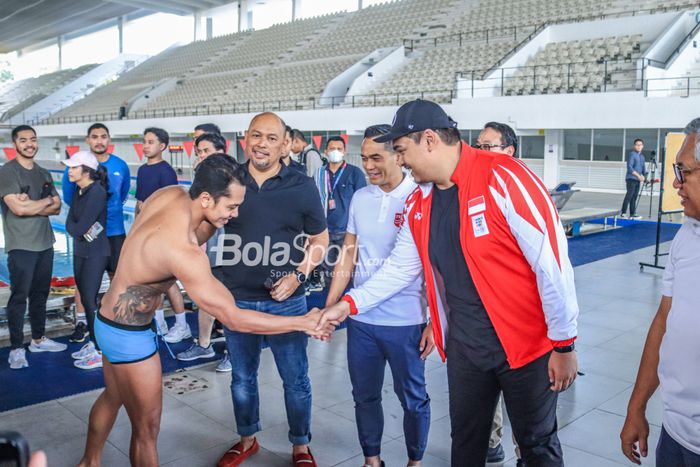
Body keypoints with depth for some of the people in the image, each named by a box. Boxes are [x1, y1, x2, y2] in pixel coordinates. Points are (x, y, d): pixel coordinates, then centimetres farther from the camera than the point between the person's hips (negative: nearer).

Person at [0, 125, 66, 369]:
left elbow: (57, 208, 5)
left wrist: (32, 205, -12)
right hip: (21, 246, -6)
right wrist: (46, 201, -4)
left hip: (45, 243, 6)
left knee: (40, 294, 13)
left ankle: (39, 339, 25)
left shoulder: (44, 173, 13)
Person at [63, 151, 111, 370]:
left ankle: (100, 352, 2)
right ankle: (92, 343, 26)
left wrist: (80, 229, -2)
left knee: (90, 300, -6)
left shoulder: (97, 192, -18)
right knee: (85, 299, 13)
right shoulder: (79, 192, 9)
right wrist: (82, 231, -13)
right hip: (80, 252, 8)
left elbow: (80, 227, -21)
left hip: (95, 253, -8)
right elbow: (69, 224, 4)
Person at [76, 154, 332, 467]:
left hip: (110, 321, 9)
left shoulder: (169, 194, -12)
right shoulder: (181, 251, -35)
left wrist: (222, 215, -7)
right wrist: (303, 323, -26)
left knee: (112, 398, 30)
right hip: (128, 335, -9)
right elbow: (233, 318, -33)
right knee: (147, 426, 7)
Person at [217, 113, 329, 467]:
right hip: (236, 300, 2)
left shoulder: (302, 186, -6)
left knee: (295, 379, 9)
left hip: (286, 302, -2)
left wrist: (298, 275, -12)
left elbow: (320, 239, 2)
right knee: (242, 377, 18)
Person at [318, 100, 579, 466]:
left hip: (526, 342, -6)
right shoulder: (419, 204, 3)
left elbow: (551, 261, -18)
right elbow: (399, 268, 15)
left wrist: (563, 343, -14)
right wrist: (349, 304, 11)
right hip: (464, 346, 6)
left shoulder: (502, 177, -19)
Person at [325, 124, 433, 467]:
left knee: (412, 398, 12)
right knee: (364, 396, 16)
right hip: (361, 319, 4)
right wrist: (330, 307, 7)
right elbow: (347, 256, 10)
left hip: (406, 322, -4)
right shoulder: (359, 198, 5)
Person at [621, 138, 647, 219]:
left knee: (634, 197, 7)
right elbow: (629, 167, -17)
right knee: (629, 195, -12)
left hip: (638, 180, 7)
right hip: (631, 179, -7)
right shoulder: (632, 154, -7)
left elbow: (643, 168, 21)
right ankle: (623, 213, -10)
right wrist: (638, 175, -22)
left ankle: (632, 214, 8)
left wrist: (643, 176, 3)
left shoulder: (642, 156, 16)